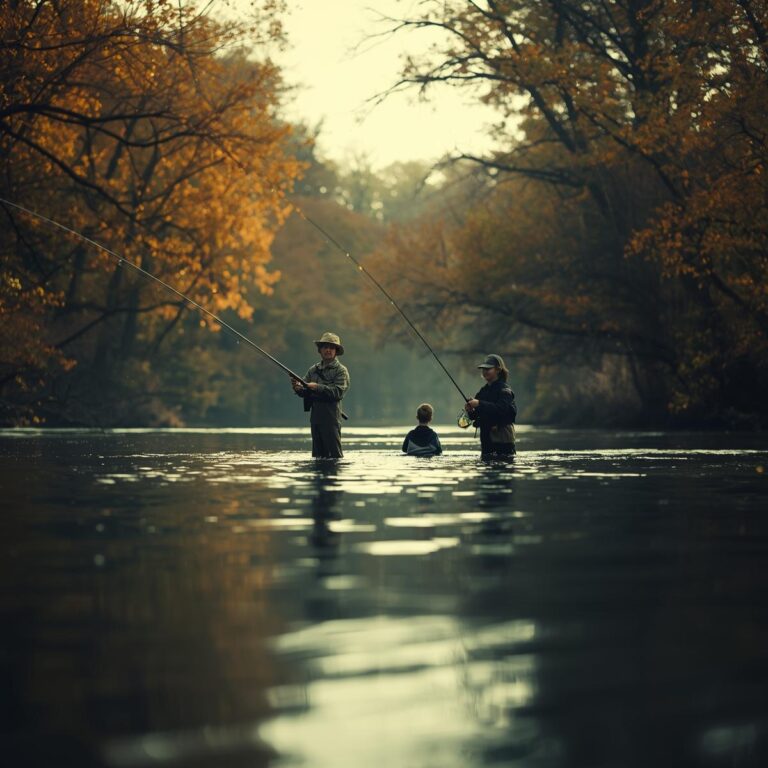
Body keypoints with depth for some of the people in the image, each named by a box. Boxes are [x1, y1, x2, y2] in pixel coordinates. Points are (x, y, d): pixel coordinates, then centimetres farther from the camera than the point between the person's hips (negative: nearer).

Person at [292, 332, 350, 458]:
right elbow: (305, 393, 12)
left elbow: (338, 392, -15)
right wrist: (298, 388, -11)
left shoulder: (341, 370, -1)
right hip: (315, 417, 6)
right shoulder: (313, 370, 17)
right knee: (318, 454, 9)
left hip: (331, 418, -6)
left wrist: (318, 387, -21)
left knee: (335, 454, -8)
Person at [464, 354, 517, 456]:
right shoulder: (484, 391, 15)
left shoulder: (504, 390, -7)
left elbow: (501, 409, -24)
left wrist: (479, 404, -28)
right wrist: (471, 411, -7)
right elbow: (477, 416, 17)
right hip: (486, 438, 8)